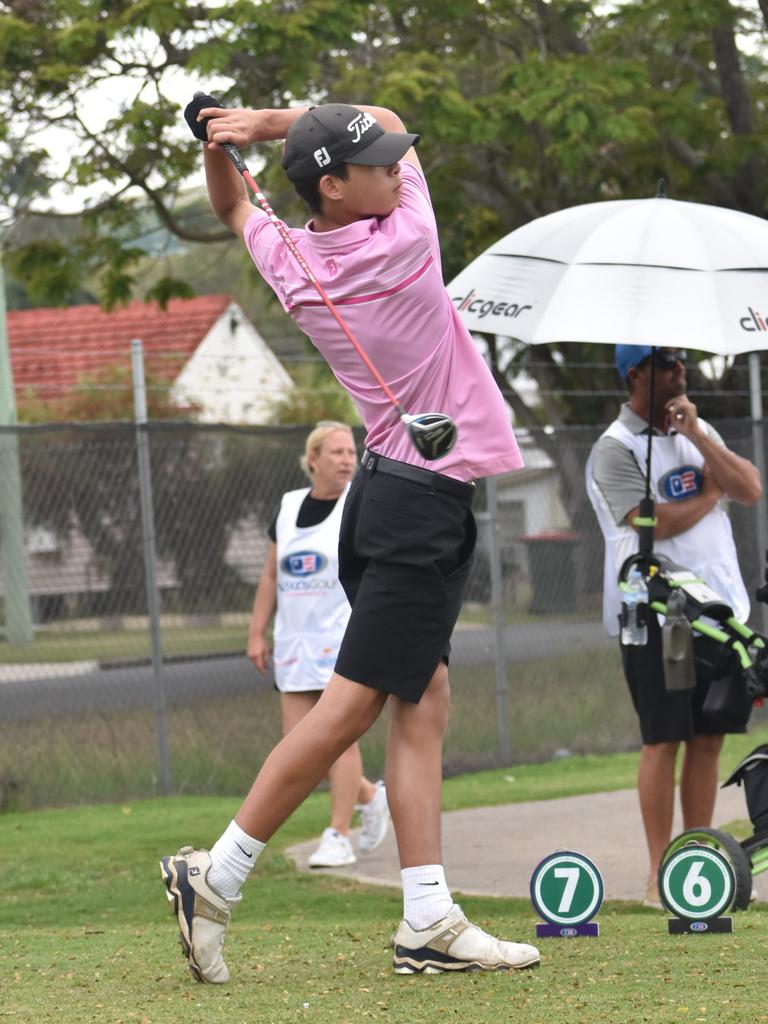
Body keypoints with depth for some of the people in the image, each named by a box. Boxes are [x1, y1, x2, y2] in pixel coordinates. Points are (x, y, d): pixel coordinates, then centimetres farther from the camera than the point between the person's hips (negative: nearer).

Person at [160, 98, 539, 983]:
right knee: (352, 704, -7)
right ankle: (216, 876, -6)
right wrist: (257, 125, -6)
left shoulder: (289, 263, 3)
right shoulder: (402, 245, -15)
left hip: (390, 490, 8)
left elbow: (234, 210, 27)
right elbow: (393, 120, 0)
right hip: (426, 502, -8)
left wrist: (217, 140, 9)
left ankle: (427, 919, -1)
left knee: (422, 700, 4)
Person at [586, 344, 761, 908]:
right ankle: (660, 877, -2)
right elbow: (656, 523, -17)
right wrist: (711, 492, -2)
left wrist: (698, 437, -7)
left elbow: (750, 490, 2)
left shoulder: (699, 432, 15)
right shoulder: (615, 450, -7)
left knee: (709, 738, 6)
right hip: (655, 614, -6)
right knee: (663, 741, -6)